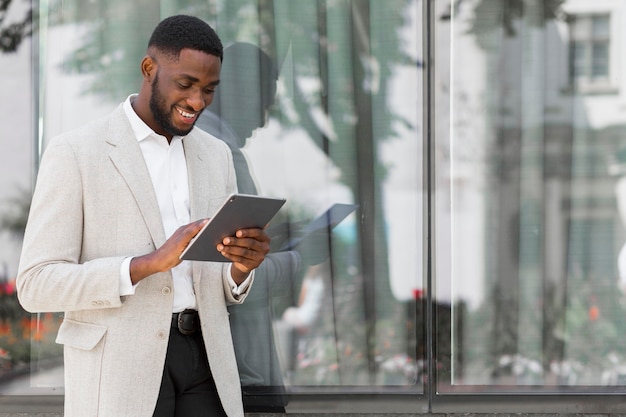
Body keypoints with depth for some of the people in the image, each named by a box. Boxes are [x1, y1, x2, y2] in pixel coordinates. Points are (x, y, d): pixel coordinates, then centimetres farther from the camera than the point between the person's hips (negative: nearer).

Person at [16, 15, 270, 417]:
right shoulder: (74, 153, -4)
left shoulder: (214, 154, 13)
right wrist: (152, 262, -22)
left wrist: (244, 263, -10)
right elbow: (37, 286, -10)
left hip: (204, 360, 5)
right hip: (119, 373, -5)